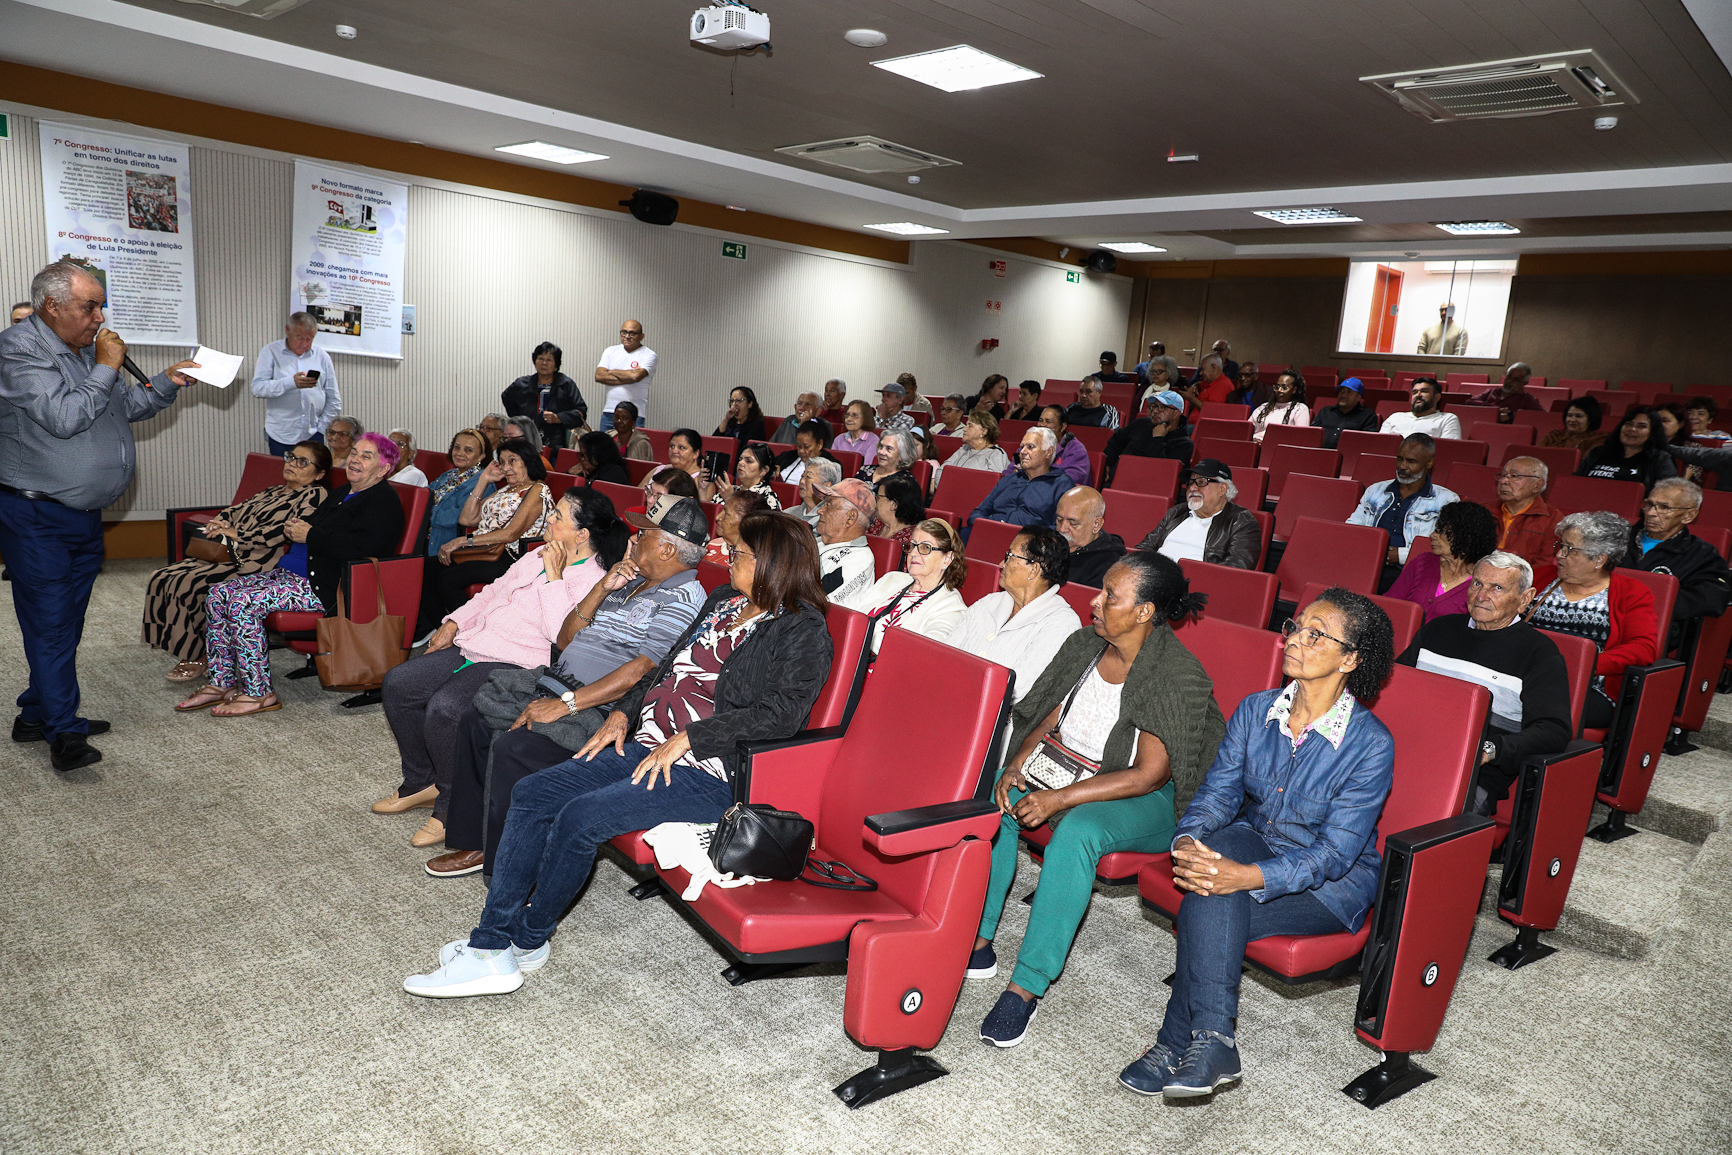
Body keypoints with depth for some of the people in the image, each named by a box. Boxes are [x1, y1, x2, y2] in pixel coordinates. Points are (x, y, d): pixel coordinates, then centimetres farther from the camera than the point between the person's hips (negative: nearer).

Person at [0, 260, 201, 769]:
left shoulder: (87, 347, 12)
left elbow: (128, 406, 20)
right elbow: (65, 418, -25)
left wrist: (167, 383, 4)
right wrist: (106, 368, -17)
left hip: (84, 515, 9)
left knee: (65, 622, 15)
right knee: (50, 622, -4)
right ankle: (63, 733, 2)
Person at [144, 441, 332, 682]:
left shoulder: (316, 495, -4)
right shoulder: (273, 492, 26)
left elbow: (288, 531, -17)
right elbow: (235, 510, 28)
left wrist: (237, 535, -13)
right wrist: (219, 523, 4)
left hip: (255, 564, -10)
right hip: (226, 554, 10)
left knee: (186, 584, -24)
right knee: (161, 578, -5)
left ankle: (200, 657, -8)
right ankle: (189, 654, -3)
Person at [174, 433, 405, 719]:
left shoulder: (383, 500, -10)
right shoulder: (342, 493, 22)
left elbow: (362, 546, -25)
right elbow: (312, 523, 31)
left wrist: (309, 535, -16)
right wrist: (295, 526, 6)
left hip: (325, 588, -10)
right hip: (291, 572, 11)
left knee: (243, 603, -23)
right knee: (218, 594, 0)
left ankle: (258, 694, -14)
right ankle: (222, 682, 3)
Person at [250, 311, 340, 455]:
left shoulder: (322, 356, 8)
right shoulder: (270, 352, 3)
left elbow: (334, 400, 10)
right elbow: (257, 388, -11)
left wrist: (321, 428, 3)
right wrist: (291, 383, -23)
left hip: (313, 435, 1)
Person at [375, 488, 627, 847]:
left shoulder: (593, 581, -14)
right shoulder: (539, 555, 14)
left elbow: (563, 635, -26)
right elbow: (495, 590, 25)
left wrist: (554, 576, -23)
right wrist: (454, 623, 16)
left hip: (517, 665, -9)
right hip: (473, 647, 10)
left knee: (444, 707, -29)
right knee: (398, 683, 2)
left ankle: (452, 807, -6)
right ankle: (421, 782, 17)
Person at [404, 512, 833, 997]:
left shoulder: (804, 633, -8)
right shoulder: (722, 602, 18)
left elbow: (780, 712, -20)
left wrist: (686, 738, -21)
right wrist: (623, 713, 8)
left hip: (706, 772, -9)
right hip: (646, 746, 9)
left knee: (581, 816, -23)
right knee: (530, 794, -5)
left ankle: (525, 940, 0)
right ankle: (491, 943, -4)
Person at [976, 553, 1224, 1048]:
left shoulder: (1180, 678, -22)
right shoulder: (1085, 645, -1)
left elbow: (1146, 776, -24)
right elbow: (1049, 719, 7)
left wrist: (1060, 799, -28)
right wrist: (1016, 764, -12)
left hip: (1144, 802, -7)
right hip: (1065, 769, 7)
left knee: (1076, 831, -36)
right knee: (989, 795, -16)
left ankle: (1027, 985, -28)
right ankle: (976, 940, -8)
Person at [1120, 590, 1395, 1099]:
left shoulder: (1371, 743, -18)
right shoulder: (1256, 711, -2)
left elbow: (1335, 852, -22)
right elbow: (1217, 792, -4)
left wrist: (1250, 877, -36)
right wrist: (1187, 840, -27)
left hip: (1331, 885, -4)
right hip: (1254, 844, 4)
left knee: (1210, 909, -30)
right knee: (1214, 850, -32)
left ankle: (1178, 1044, -13)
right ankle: (1213, 1042, -27)